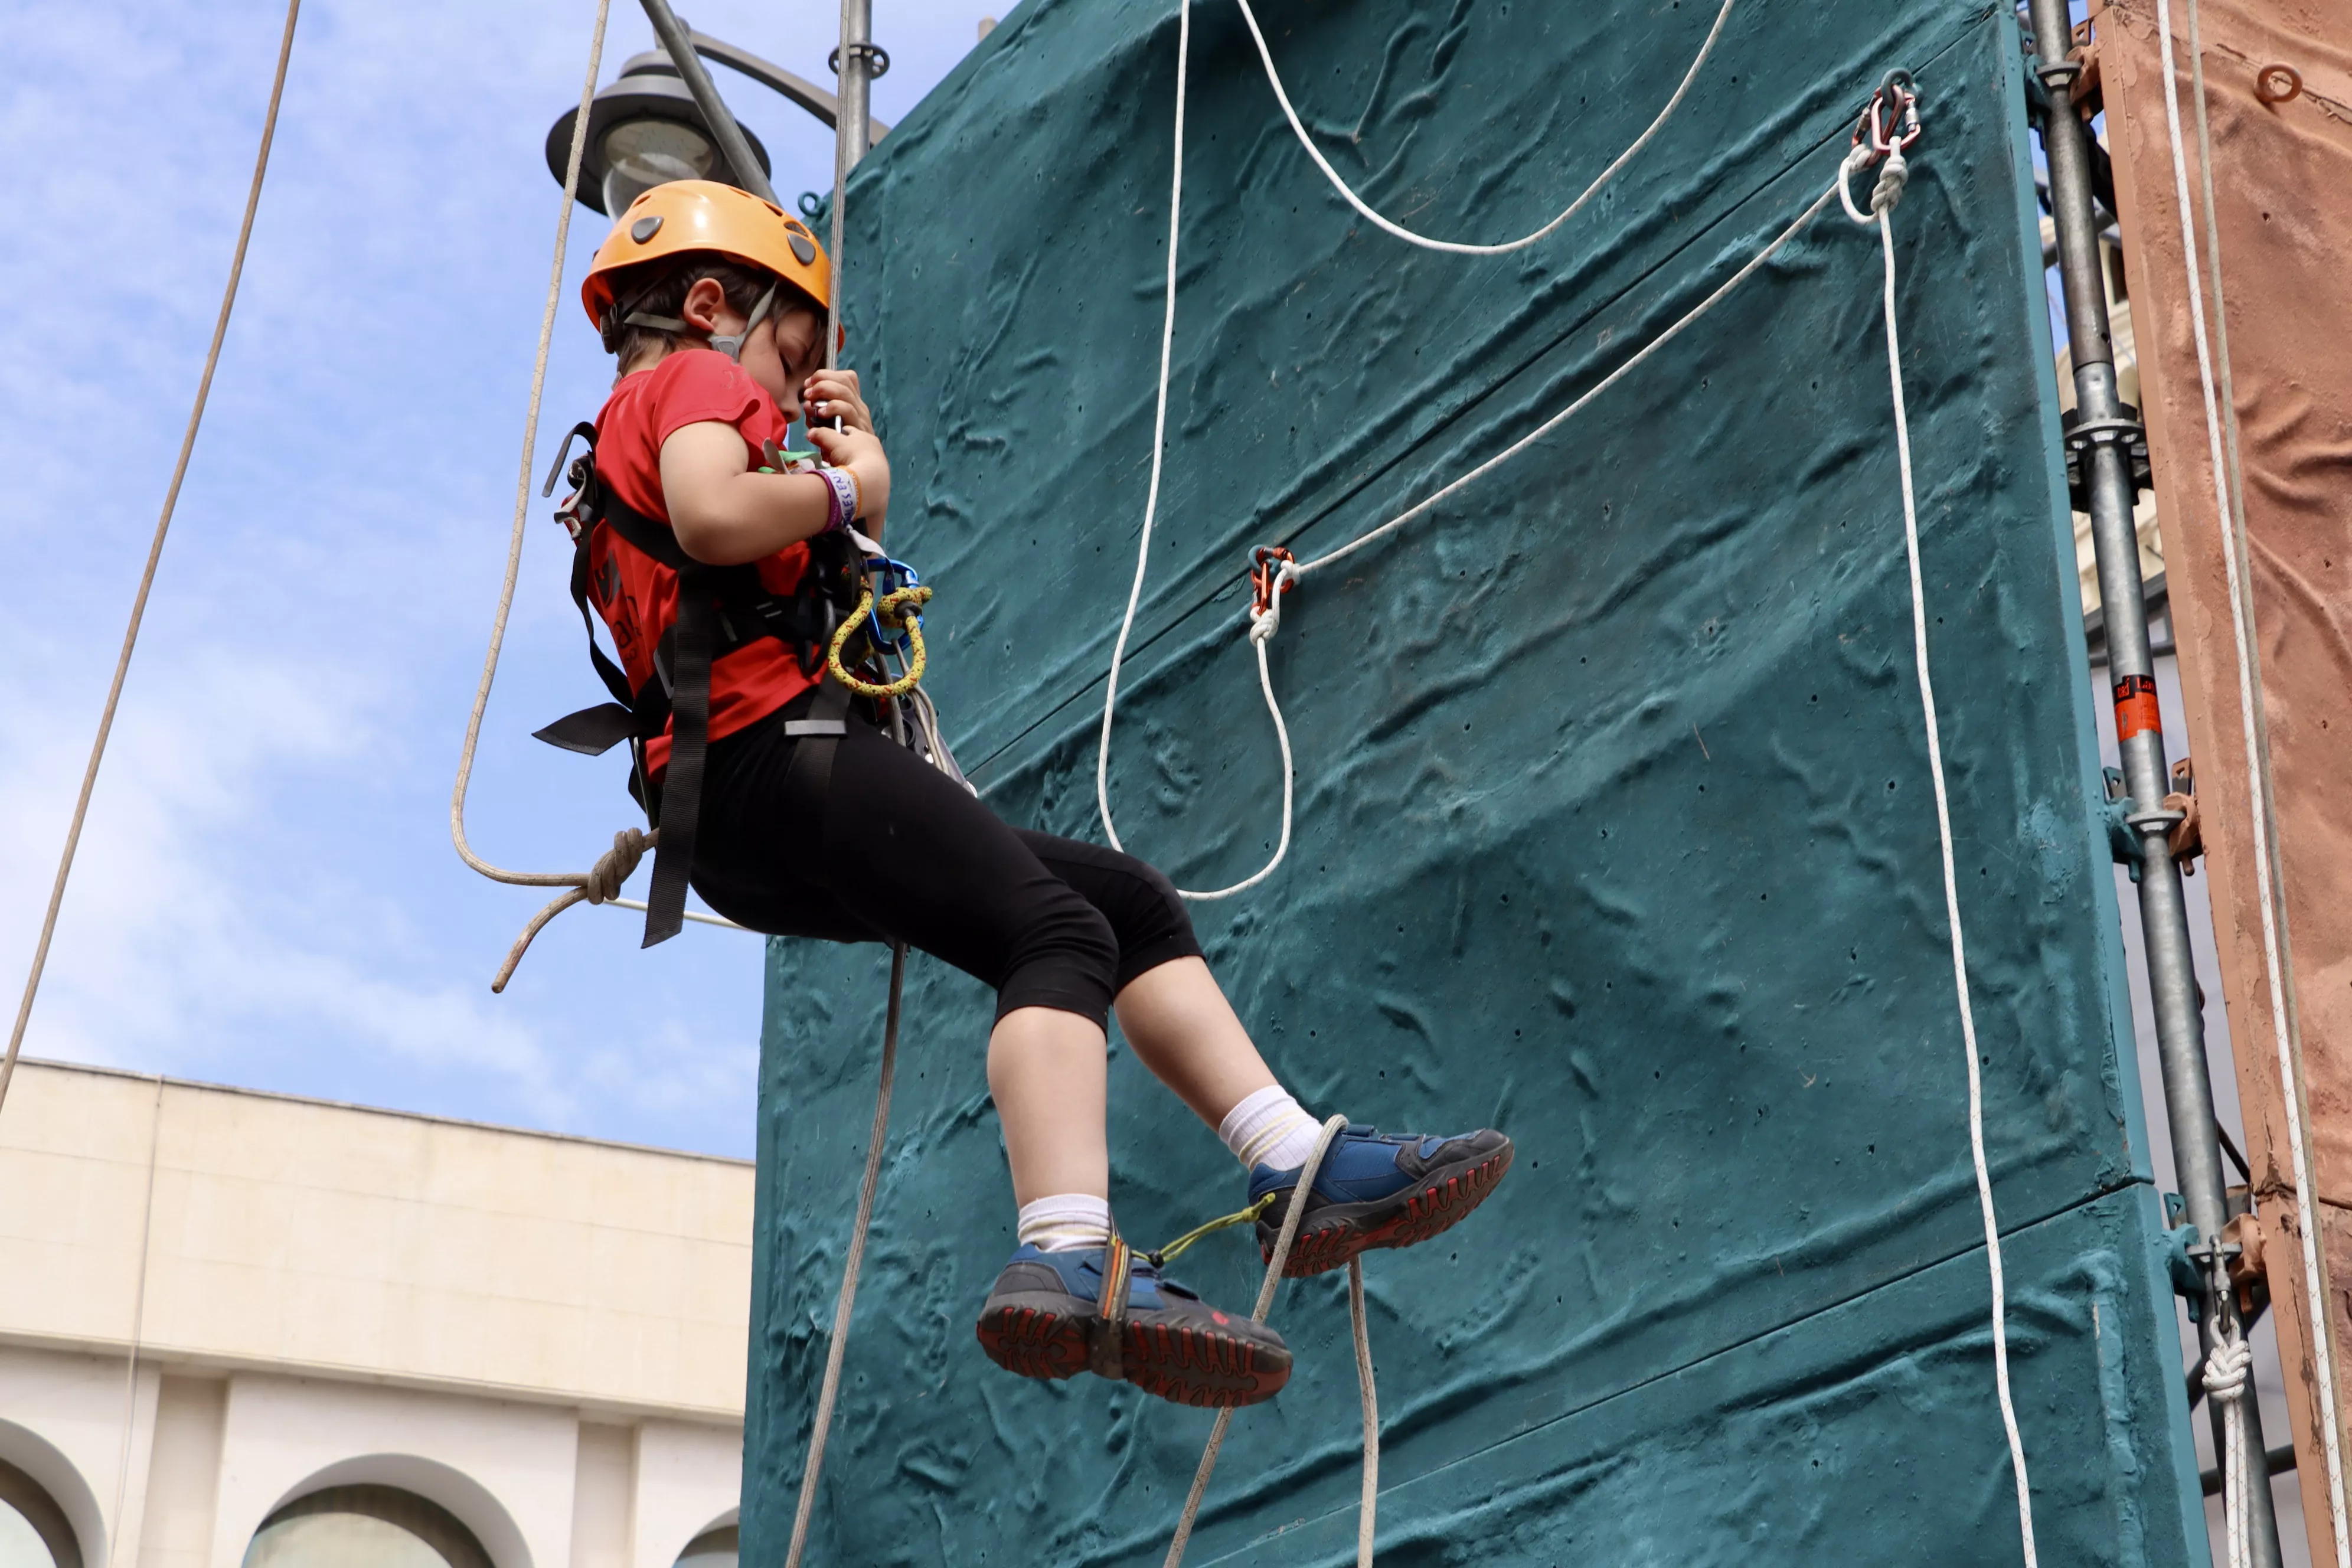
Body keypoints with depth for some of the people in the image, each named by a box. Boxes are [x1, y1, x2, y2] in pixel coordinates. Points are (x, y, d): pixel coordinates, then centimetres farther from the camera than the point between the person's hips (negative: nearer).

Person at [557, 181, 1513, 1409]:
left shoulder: (633, 430, 34)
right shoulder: (696, 380, 5)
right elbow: (713, 516, -21)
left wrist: (856, 470, 27)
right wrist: (841, 487, -3)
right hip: (779, 753, -10)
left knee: (1132, 901, 9)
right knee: (1060, 932, -26)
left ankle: (1299, 1166, -2)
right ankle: (1072, 1262, -47)